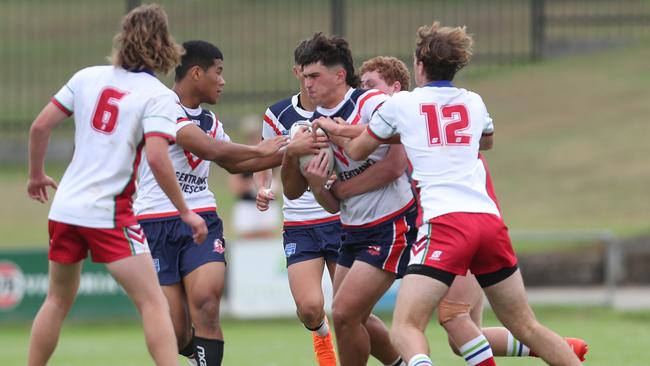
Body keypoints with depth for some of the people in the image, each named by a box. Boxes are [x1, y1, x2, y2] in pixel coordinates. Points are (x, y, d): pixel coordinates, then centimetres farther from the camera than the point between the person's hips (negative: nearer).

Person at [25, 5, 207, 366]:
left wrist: (37, 174, 22)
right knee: (153, 302, -5)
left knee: (58, 301, 20)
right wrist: (186, 212, -12)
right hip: (109, 213, -5)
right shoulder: (158, 96, -9)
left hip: (66, 207, 5)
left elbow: (40, 126, 6)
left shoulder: (88, 77, 5)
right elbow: (157, 159, -21)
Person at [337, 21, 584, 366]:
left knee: (405, 328, -11)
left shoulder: (401, 104, 7)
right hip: (490, 220, 5)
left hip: (445, 223, -5)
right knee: (526, 327, 16)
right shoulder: (474, 103, 18)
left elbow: (357, 151, 22)